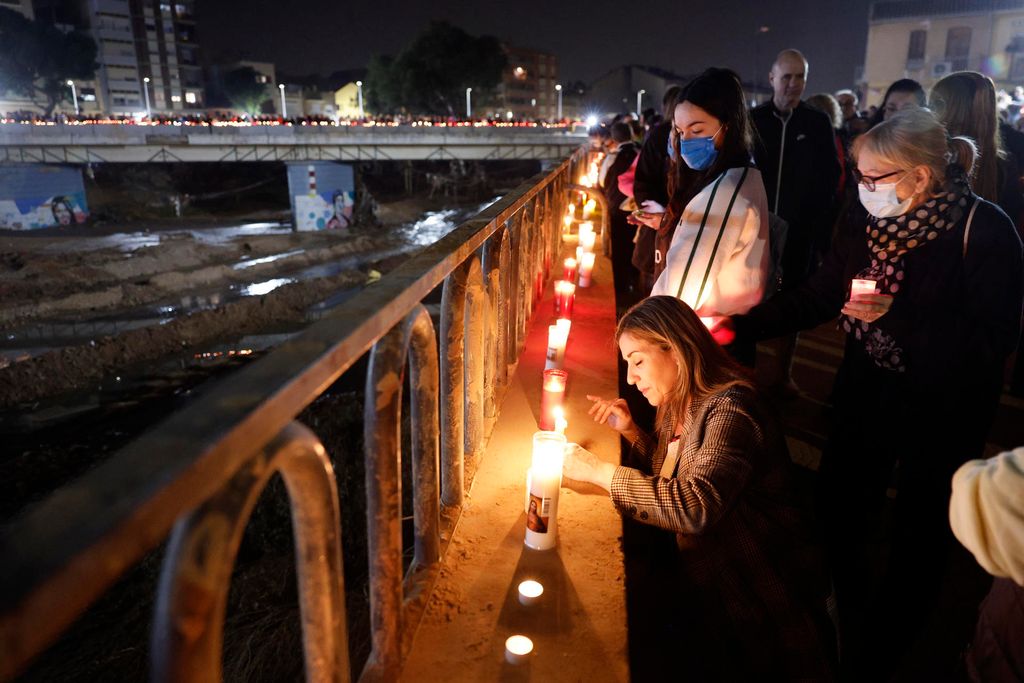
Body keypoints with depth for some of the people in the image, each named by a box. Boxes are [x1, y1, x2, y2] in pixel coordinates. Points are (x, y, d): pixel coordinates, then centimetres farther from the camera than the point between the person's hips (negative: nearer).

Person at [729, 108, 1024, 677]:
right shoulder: (867, 221, -5)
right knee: (840, 505, 14)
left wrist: (897, 315, -30)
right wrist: (740, 325, -9)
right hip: (868, 392, 4)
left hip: (944, 410, -4)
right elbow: (818, 297, -1)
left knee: (920, 531, 11)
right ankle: (845, 616, 44)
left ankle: (880, 652, 37)